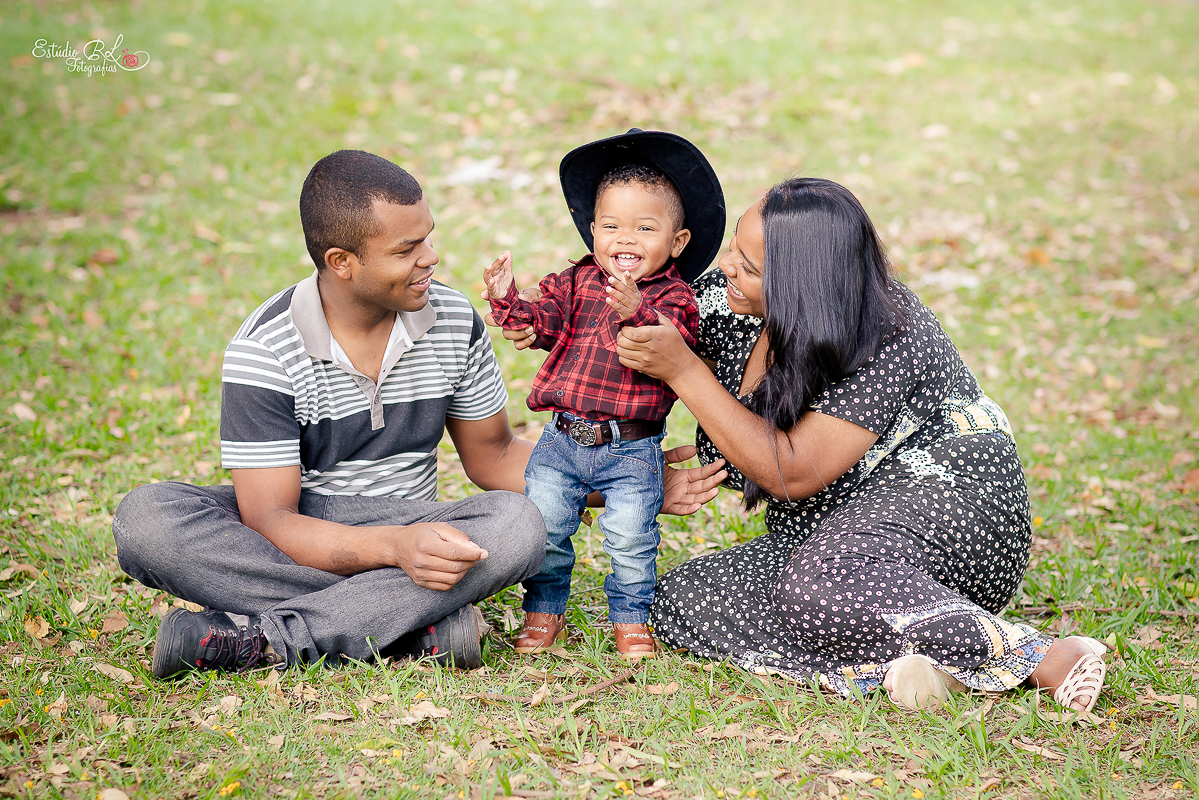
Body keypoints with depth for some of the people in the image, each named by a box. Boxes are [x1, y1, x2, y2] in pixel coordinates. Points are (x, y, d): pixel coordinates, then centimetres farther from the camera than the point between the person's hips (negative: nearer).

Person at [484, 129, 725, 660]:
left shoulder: (672, 296, -4)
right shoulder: (578, 281, 7)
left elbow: (671, 342, -23)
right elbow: (544, 322, -1)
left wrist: (637, 311, -41)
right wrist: (508, 303, -20)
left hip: (632, 450, -3)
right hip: (562, 440, 3)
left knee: (631, 539, 0)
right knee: (542, 527, 6)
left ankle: (630, 620, 23)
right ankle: (544, 613, 27)